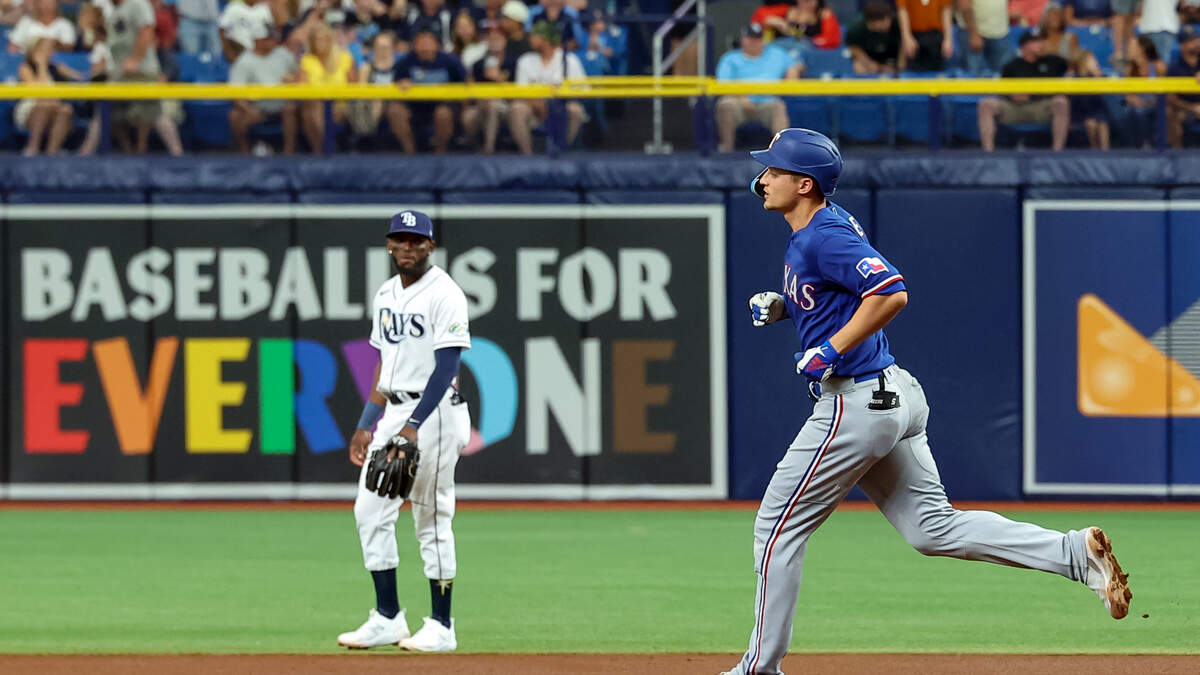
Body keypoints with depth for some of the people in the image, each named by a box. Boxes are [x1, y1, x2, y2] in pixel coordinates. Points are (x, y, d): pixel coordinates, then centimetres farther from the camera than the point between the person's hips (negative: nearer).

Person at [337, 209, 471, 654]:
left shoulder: (444, 295, -12)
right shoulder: (386, 295, 13)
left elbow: (445, 368, -19)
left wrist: (415, 425, -27)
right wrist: (367, 424, 17)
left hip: (433, 411, -8)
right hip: (392, 412, 8)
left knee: (432, 518, -4)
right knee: (370, 510, 4)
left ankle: (441, 628, 2)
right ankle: (388, 618, 10)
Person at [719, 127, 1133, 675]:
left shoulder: (825, 237, -18)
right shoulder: (811, 230, 14)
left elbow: (891, 292, -30)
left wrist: (830, 350, -24)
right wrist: (782, 306, 12)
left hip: (855, 405, -10)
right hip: (895, 399, 10)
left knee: (778, 527, 1)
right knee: (935, 530, 9)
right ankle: (1076, 552, -2)